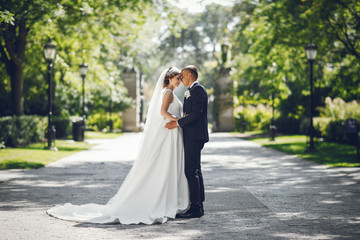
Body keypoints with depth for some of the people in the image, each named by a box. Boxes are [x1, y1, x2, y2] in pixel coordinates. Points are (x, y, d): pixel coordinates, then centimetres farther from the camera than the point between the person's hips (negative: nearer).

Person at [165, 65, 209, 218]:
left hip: (195, 136, -11)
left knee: (191, 171, -12)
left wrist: (178, 123, -19)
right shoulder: (191, 91, 21)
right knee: (195, 171, 12)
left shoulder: (197, 89, -11)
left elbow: (196, 113, -20)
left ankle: (196, 208, -11)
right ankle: (198, 206, 16)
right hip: (192, 136, 11)